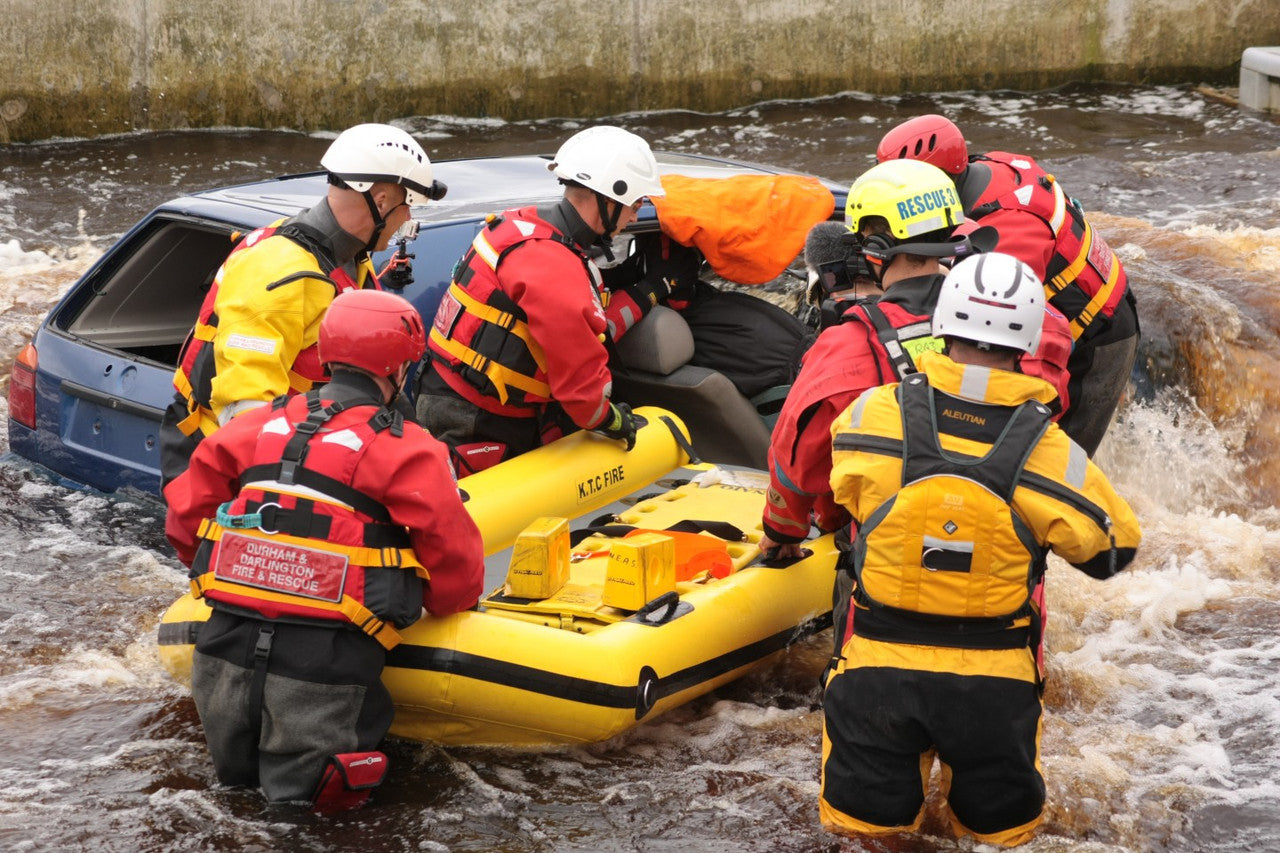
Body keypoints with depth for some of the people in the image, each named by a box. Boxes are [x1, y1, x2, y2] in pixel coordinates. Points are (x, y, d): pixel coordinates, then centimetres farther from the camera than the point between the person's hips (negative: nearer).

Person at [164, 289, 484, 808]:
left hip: (225, 645, 5)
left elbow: (185, 515, 15)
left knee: (239, 770, 27)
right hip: (324, 664, -5)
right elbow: (454, 563, -3)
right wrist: (454, 603, 20)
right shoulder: (409, 452, -4)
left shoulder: (261, 422, 10)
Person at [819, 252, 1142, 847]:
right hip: (993, 683, 0)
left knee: (859, 821, 22)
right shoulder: (1049, 453, -15)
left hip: (878, 669, 0)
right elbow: (1115, 547, 2)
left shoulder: (871, 416, -13)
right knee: (1004, 829, 25)